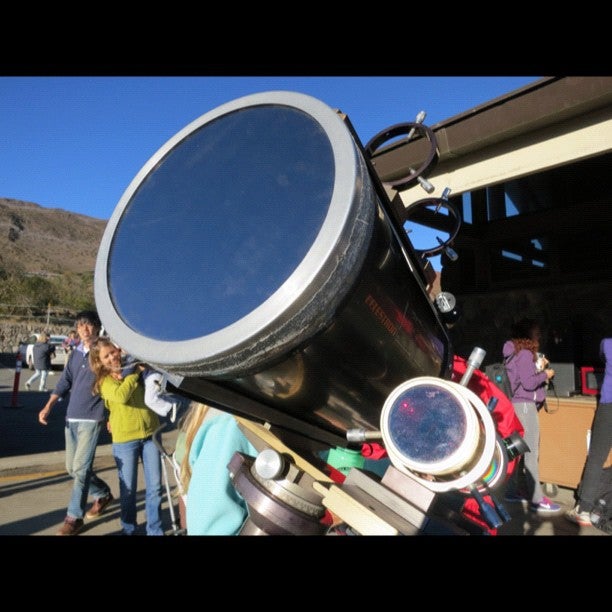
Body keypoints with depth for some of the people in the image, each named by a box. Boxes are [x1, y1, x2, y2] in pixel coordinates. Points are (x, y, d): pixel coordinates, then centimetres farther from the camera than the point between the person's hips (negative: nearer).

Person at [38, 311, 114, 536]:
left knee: (81, 468, -8)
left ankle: (74, 517, 4)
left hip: (92, 419, -7)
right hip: (71, 418, 7)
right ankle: (103, 494, 33)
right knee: (72, 468, 14)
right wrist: (48, 407, 1)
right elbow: (64, 383, 11)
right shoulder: (76, 353, 10)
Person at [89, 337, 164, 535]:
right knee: (128, 489, 10)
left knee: (154, 486, 8)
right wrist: (134, 372, -14)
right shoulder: (104, 380, -3)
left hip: (150, 434, 2)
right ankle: (128, 529, 32)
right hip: (124, 439, -2)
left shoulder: (136, 367, 6)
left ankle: (155, 530, 24)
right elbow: (121, 396, -23)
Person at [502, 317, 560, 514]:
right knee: (531, 453, -6)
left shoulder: (513, 353, 13)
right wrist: (545, 374, -5)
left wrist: (538, 367, 13)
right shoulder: (525, 354, -14)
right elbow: (528, 383, -20)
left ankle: (513, 490, 21)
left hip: (517, 404, 10)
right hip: (525, 405, -10)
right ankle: (537, 500, -2)